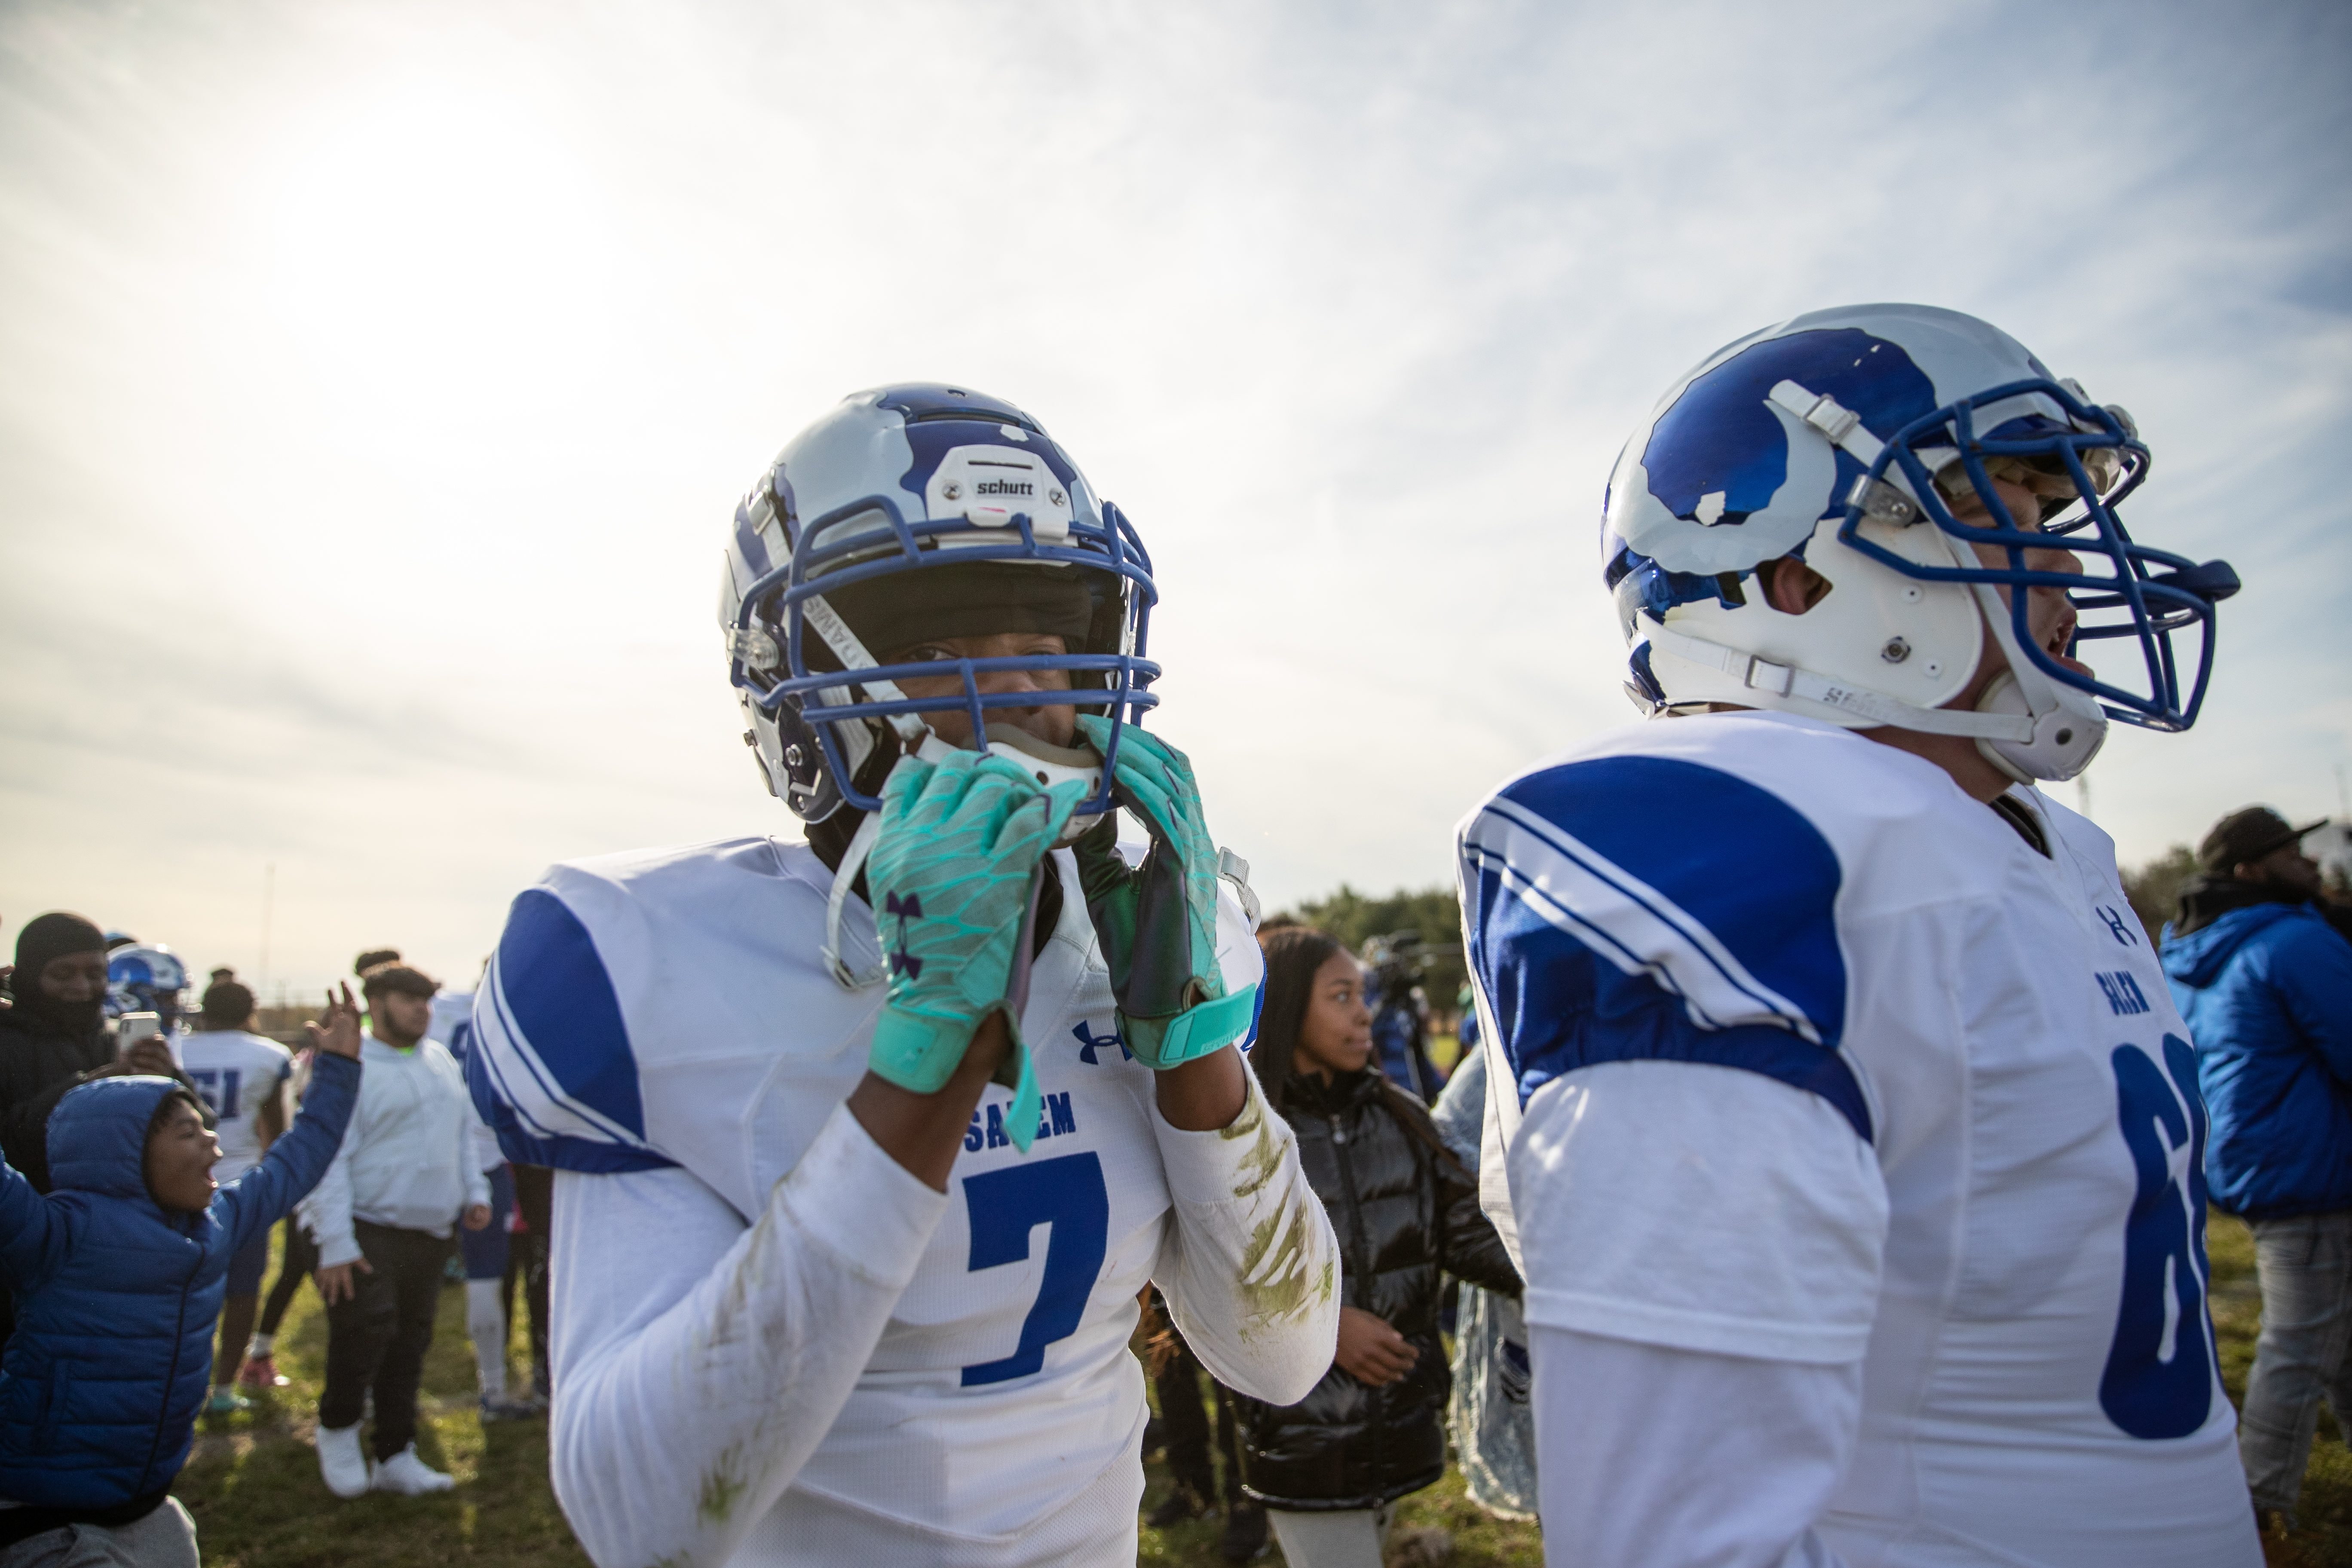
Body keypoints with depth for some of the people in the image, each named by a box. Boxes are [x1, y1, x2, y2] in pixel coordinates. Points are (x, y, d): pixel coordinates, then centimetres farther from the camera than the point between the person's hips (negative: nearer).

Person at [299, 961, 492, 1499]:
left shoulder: (441, 1060, 11)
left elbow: (464, 1131, 21)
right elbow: (327, 1157, -15)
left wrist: (475, 1192, 12)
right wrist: (336, 1242, -20)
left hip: (432, 1233, 6)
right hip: (369, 1233, -6)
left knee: (409, 1346, 12)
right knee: (364, 1333, -11)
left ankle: (396, 1457, 24)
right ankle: (337, 1430, 18)